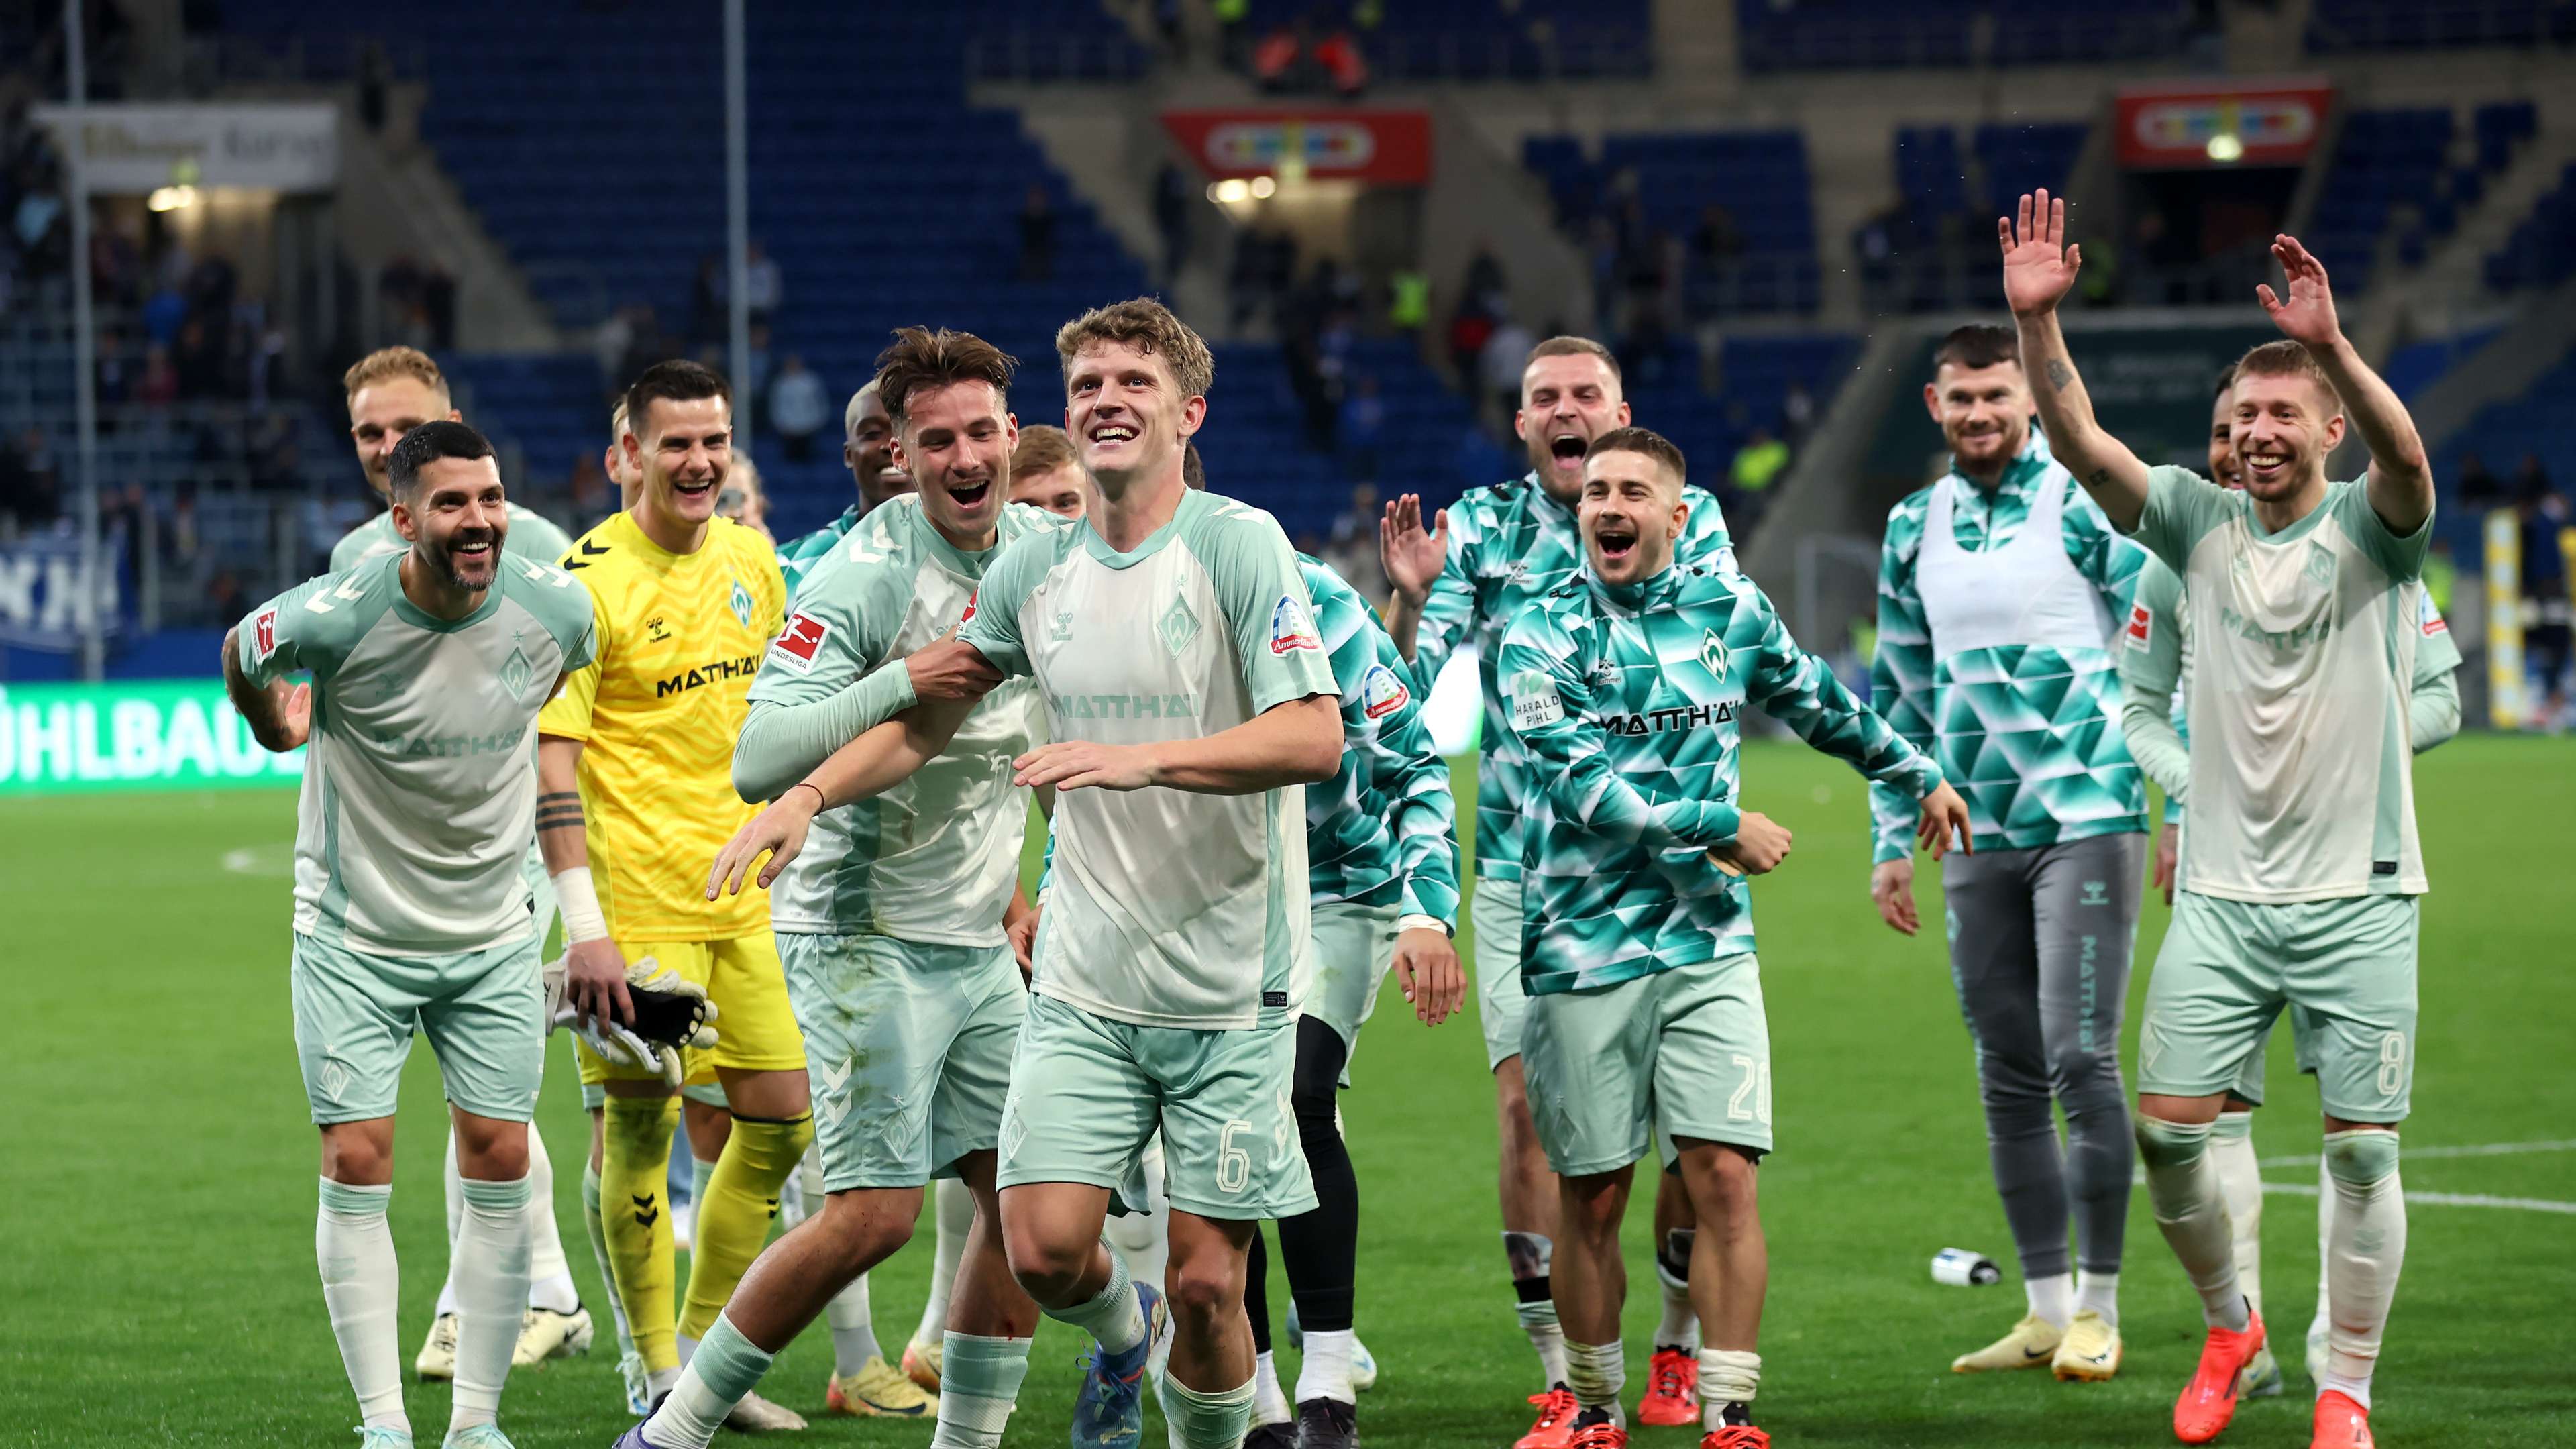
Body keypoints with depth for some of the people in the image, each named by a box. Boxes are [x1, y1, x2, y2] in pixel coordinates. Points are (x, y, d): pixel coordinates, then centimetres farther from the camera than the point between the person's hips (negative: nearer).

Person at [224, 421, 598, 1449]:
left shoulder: (558, 610, -11)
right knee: (357, 1167, -7)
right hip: (354, 936, -3)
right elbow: (242, 657, 1)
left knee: (499, 1166, 0)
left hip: (494, 933, 3)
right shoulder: (333, 618, -22)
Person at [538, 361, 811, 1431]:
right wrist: (583, 925, -22)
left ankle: (707, 1351, 21)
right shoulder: (591, 580, -12)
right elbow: (552, 759, -16)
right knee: (639, 1128, -4)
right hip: (637, 899, -7)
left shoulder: (750, 559, 8)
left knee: (781, 1119, 7)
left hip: (740, 896, 7)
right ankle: (661, 1377, 6)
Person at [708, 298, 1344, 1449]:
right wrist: (806, 796, 6)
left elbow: (1314, 739, -18)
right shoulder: (1032, 570, 6)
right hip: (1084, 985, 4)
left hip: (1230, 994, -4)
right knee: (1043, 1248, -7)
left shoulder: (1238, 545, -8)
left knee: (1205, 1283, -4)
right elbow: (925, 719, 20)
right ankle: (1121, 1334, 28)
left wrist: (1145, 759, -29)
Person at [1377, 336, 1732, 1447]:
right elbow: (1409, 682, 0)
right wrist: (1410, 597, -19)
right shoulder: (1483, 526, 6)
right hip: (1522, 865, 0)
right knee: (1529, 1105, -8)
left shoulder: (1685, 515, 5)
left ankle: (1677, 1351, 16)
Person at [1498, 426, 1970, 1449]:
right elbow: (1583, 785, -13)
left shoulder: (1729, 608, 8)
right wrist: (1722, 829, -11)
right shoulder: (1542, 636, -3)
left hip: (1708, 946, 2)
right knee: (1592, 1201, 2)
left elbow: (1820, 704, 26)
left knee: (1724, 1177, -9)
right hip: (1584, 952, -2)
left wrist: (1920, 779, 37)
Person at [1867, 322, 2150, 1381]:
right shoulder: (1915, 529, 11)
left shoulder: (2084, 505, -5)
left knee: (2080, 1061, -10)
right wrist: (1891, 839, 16)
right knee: (2008, 1078, 6)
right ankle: (2045, 1311, 13)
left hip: (2088, 819, -5)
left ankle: (2098, 1309, -2)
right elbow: (1898, 695, 19)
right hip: (1977, 837, 5)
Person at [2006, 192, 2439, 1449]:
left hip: (2358, 895, -2)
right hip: (2220, 896, 2)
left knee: (2361, 1150, -2)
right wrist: (2036, 322, -22)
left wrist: (2330, 345, -42)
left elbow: (2407, 458, -25)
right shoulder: (2200, 522, 5)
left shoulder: (2370, 529, -3)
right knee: (2167, 1128, -3)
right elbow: (2083, 445, -6)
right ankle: (2228, 1327, 22)